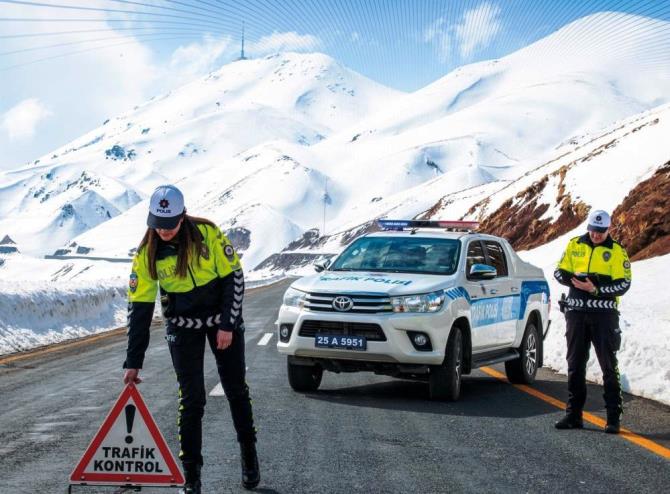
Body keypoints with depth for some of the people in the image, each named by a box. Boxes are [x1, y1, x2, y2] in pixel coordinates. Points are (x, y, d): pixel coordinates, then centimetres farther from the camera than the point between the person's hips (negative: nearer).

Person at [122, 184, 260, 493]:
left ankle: (249, 457, 28)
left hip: (223, 319, 0)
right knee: (191, 400, -4)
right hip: (183, 327, 0)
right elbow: (139, 307, -11)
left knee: (236, 391, 9)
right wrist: (133, 361, -12)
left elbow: (234, 276, -11)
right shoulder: (146, 254, -14)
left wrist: (228, 325, -14)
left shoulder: (208, 233, -19)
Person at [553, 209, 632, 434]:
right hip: (576, 312, 4)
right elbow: (559, 271, 10)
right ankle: (573, 414, 16)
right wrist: (573, 280, -12)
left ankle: (614, 417, 0)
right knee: (575, 365, 8)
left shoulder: (617, 251, -1)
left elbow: (623, 283, -6)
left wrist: (597, 289, -20)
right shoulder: (575, 245, 8)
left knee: (609, 366, -3)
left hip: (604, 313, -3)